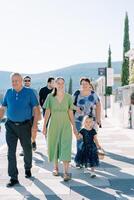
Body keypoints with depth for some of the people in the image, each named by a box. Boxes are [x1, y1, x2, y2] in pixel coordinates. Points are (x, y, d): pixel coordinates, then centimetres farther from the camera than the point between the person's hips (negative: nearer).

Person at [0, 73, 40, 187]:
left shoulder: (29, 92, -3)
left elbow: (36, 109, -5)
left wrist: (35, 124, -15)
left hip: (25, 126, -2)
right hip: (11, 126, 2)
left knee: (27, 149, 13)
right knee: (11, 151, -3)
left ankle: (28, 169, 39)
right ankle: (14, 178, 4)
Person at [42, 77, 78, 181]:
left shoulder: (68, 97, -1)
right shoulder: (50, 97, 0)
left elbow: (70, 113, 1)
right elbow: (47, 112, 2)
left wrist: (74, 127, -1)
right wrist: (44, 126, -1)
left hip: (66, 125, -1)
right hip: (53, 125, 1)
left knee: (65, 147, -9)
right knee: (54, 146, 10)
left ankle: (66, 172, -9)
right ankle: (55, 167, 29)